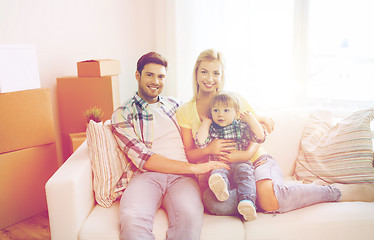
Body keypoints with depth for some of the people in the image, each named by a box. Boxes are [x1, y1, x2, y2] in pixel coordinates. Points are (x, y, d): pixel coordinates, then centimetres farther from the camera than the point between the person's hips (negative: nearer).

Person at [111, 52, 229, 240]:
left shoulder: (174, 104, 24)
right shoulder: (122, 114, 9)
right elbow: (143, 158, -5)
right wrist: (194, 167, -12)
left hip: (181, 176, 3)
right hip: (145, 176, -2)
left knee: (189, 216, -33)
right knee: (131, 220, -35)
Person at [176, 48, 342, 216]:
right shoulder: (184, 112, 6)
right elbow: (189, 155, 5)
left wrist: (247, 153, -15)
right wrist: (208, 149, -18)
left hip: (257, 160, 0)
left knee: (270, 200, -31)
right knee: (211, 200, -35)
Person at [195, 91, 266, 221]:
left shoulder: (242, 127, 13)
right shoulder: (211, 129, 12)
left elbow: (260, 137, 3)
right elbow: (200, 143, -7)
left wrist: (250, 119, 2)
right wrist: (206, 122, 2)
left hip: (240, 163, 0)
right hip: (219, 165, 0)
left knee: (244, 171, -33)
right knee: (218, 172, -34)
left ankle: (247, 201, -49)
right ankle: (221, 188, -64)